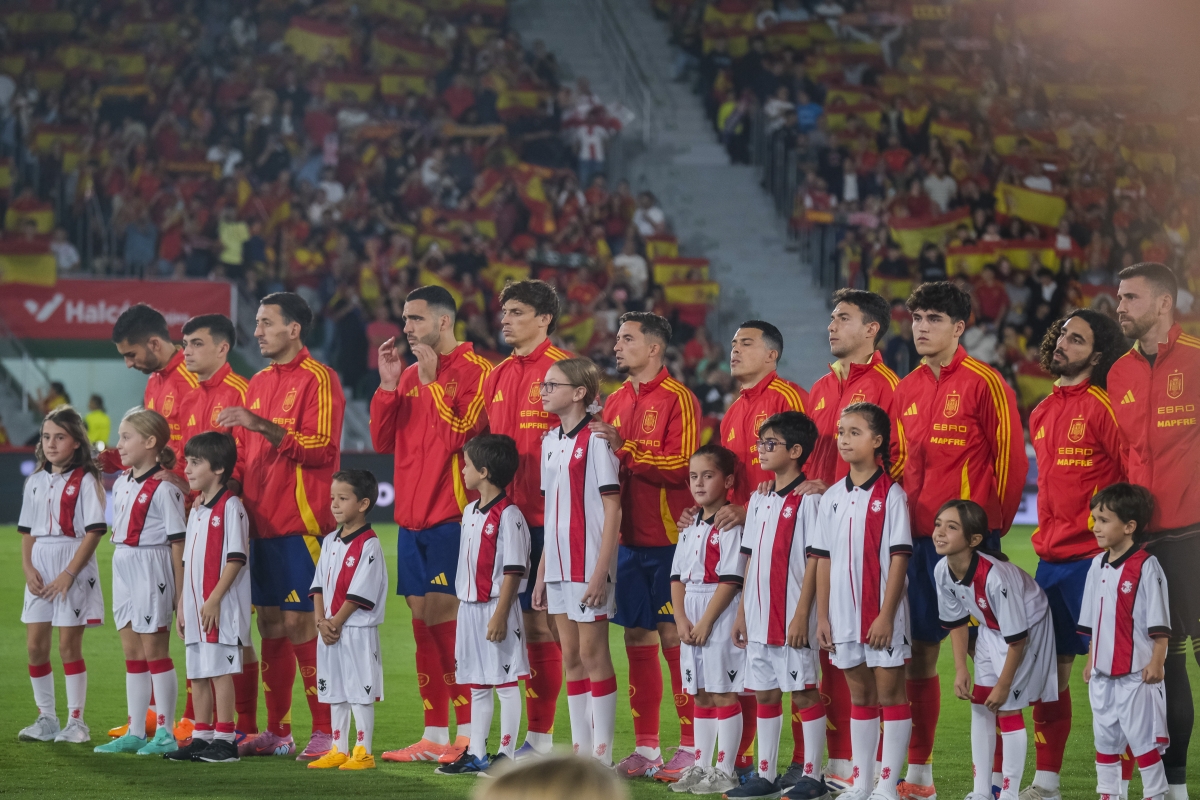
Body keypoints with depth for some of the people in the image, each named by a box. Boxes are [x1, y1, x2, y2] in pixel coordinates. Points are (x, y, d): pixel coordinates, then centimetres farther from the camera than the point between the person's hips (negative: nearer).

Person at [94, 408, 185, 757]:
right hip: (124, 568, 8)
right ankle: (135, 732, 17)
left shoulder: (163, 489, -13)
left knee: (155, 650, -3)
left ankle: (165, 733, 3)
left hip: (152, 569, -8)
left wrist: (180, 593, -15)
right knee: (132, 654, 11)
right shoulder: (121, 484, 11)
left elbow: (177, 541, -14)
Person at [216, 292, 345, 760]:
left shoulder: (317, 379, -8)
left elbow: (322, 448, -17)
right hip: (261, 520, 8)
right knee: (270, 623, 8)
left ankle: (325, 731, -4)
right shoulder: (258, 384, 18)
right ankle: (276, 733, 13)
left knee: (299, 624, -9)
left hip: (300, 523, -8)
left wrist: (263, 425, -21)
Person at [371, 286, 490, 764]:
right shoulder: (409, 374, 17)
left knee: (445, 617, -10)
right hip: (411, 516, 8)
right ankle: (434, 736, 14)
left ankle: (469, 735, -7)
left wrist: (430, 380, -15)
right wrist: (388, 384, 3)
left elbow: (459, 433, -18)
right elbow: (382, 441, 13)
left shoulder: (473, 370, -7)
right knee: (423, 621, 9)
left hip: (450, 514, -8)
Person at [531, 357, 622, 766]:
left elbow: (612, 509, -13)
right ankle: (580, 749, 16)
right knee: (571, 656, 10)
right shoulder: (550, 441, 13)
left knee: (592, 653, -4)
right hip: (559, 564, 8)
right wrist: (542, 571, 14)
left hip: (589, 565, -8)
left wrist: (600, 572, -18)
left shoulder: (596, 440, -10)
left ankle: (602, 753, 0)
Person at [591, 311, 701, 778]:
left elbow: (681, 467, -16)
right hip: (629, 538, 7)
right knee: (637, 639, 7)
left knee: (674, 637, -6)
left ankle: (691, 746, 0)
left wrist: (625, 448, -19)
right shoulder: (616, 401, 14)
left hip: (668, 538, -7)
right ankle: (645, 748, 12)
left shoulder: (678, 399, -7)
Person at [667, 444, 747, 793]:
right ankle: (701, 767, 19)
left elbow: (730, 581, -16)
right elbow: (677, 577, 12)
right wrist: (681, 620, -1)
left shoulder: (731, 525, -10)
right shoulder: (690, 528, 14)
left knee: (722, 694, -5)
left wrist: (705, 622, -17)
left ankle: (725, 770, -2)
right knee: (700, 695, 13)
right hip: (692, 620, 8)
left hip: (721, 618, -8)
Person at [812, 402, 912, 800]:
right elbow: (823, 559, 10)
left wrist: (886, 614, -15)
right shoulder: (832, 497, 8)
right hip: (844, 614, 5)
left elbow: (899, 557, -10)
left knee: (890, 694, 1)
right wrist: (822, 615, 5)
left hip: (882, 615, -5)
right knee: (859, 697, 12)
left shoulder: (891, 495, -7)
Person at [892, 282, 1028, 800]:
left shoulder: (983, 382, -7)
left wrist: (995, 522, -4)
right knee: (919, 650, 9)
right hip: (918, 537, 7)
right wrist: (905, 515, 12)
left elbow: (1011, 456, -6)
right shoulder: (907, 389, 12)